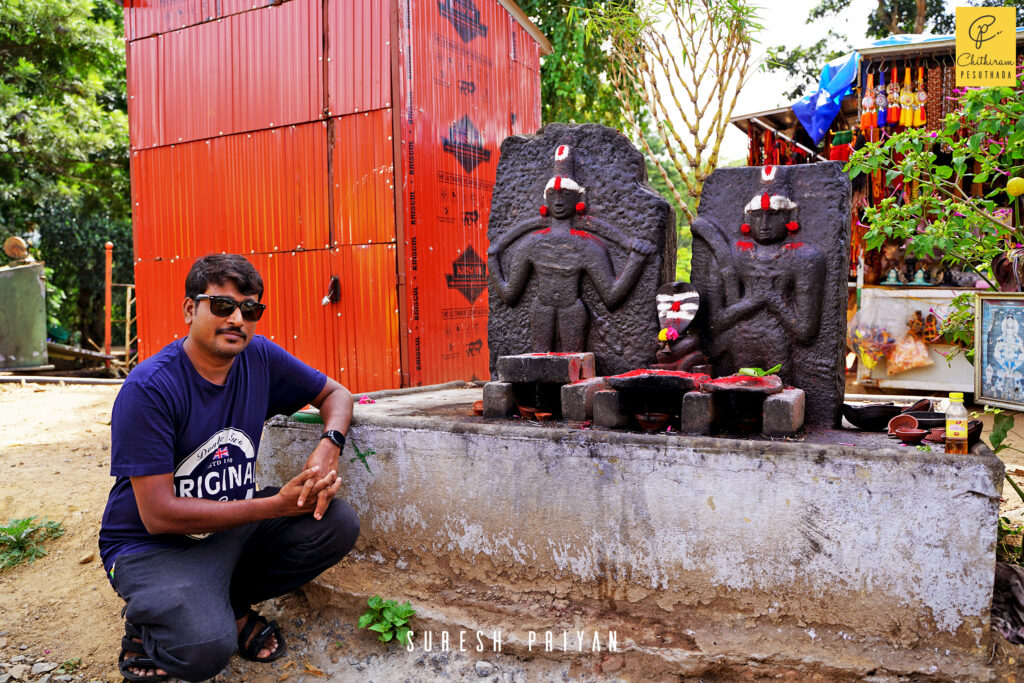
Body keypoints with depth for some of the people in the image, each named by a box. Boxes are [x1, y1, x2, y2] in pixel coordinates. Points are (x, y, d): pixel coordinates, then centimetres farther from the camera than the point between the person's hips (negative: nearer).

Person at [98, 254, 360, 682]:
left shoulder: (260, 358, -5)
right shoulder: (149, 388, -22)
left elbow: (335, 393, 9)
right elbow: (158, 514, -23)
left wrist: (328, 446, -15)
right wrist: (279, 504, -26)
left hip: (235, 526, 6)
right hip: (152, 545, -6)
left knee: (338, 523, -15)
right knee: (206, 648, -30)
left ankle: (232, 604, 5)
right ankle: (149, 625, 6)